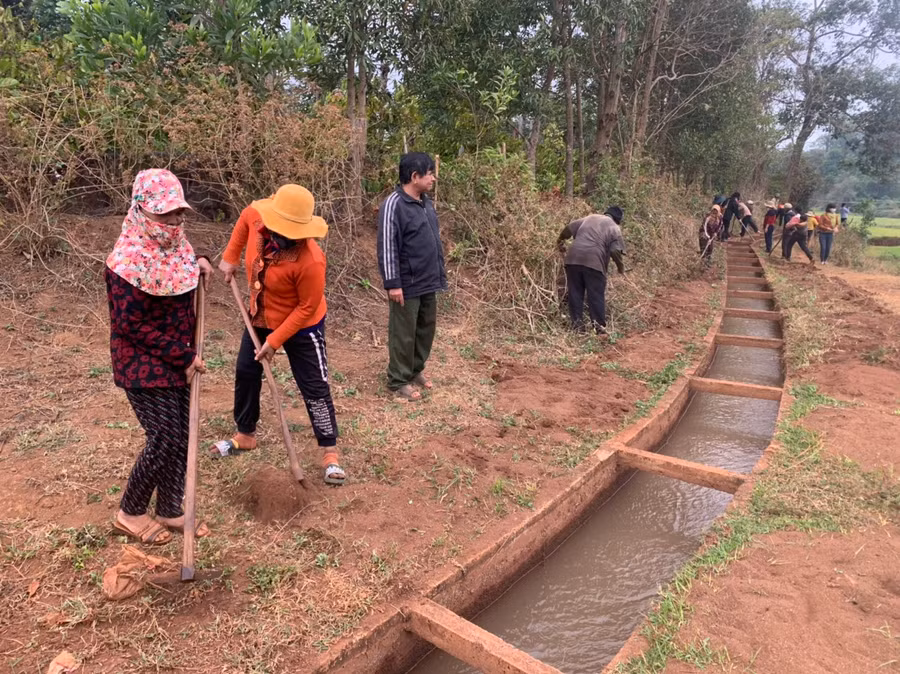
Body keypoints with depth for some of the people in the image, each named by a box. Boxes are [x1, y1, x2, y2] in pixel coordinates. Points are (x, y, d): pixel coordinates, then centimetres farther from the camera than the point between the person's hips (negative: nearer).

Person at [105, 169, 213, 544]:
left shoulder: (171, 245, 2)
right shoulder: (129, 260, -23)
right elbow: (128, 325, -22)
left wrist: (197, 264, 1)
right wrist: (183, 356, -18)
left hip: (178, 362, 8)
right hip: (144, 367, -8)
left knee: (182, 437, 12)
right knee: (164, 441, -1)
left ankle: (170, 511, 29)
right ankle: (130, 513, 23)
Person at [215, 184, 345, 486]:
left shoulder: (310, 261, -37)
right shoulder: (257, 217, -20)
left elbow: (307, 307, -25)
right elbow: (246, 216, 7)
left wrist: (274, 341, -20)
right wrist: (230, 257, 3)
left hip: (301, 326, -7)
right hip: (259, 318, 7)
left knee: (314, 387, -1)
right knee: (245, 373, 17)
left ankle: (329, 452, 15)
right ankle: (245, 435, 38)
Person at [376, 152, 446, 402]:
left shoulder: (426, 202, 10)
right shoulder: (393, 205, -17)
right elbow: (386, 247, -19)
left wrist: (439, 274, 19)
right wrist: (392, 283, -20)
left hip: (428, 282, 8)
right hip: (407, 285, -8)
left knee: (426, 329, 17)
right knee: (403, 334, 3)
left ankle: (416, 369, 35)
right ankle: (398, 381, 18)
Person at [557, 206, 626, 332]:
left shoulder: (590, 218, 21)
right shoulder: (614, 228, 8)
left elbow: (569, 228, 17)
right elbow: (616, 251, -4)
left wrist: (560, 240, 32)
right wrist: (621, 267, 9)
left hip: (574, 259, 4)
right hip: (594, 262, -4)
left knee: (575, 292, 8)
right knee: (596, 295, 3)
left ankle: (577, 323, 7)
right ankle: (598, 325, 1)